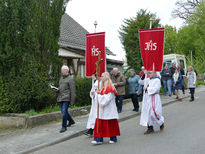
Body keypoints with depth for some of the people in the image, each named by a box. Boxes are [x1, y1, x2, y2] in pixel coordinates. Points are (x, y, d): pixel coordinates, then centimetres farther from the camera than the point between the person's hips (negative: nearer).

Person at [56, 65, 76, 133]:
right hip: (60, 98, 8)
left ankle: (64, 127, -1)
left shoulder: (70, 79, -6)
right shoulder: (61, 78, 17)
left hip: (66, 98, -8)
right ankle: (71, 121, 35)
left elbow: (72, 90, -9)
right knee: (64, 112, 14)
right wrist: (58, 90, 3)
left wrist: (72, 101, -12)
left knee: (64, 112, -11)